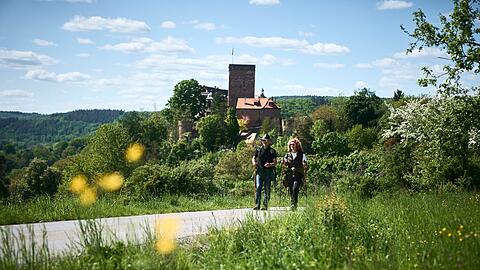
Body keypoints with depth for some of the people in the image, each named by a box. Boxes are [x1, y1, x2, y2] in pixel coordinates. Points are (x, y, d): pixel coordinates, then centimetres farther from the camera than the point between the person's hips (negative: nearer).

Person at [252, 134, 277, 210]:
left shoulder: (272, 151, 7)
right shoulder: (258, 150, 12)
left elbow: (275, 162, 2)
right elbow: (253, 158, 12)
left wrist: (270, 164, -19)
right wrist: (254, 163, -11)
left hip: (268, 172, 0)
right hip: (259, 171, 0)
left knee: (267, 189, 1)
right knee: (258, 187, -12)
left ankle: (265, 205, 7)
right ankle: (257, 205, -13)